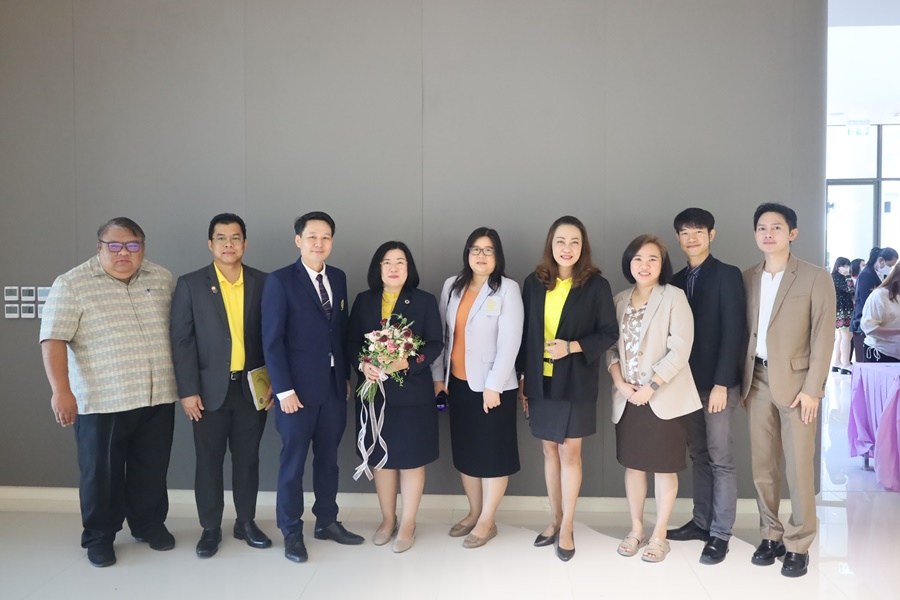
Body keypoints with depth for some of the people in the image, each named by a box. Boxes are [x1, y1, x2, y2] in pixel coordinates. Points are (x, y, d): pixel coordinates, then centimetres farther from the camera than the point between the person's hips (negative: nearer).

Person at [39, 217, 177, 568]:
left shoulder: (162, 279, 6)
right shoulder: (72, 285, -7)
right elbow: (53, 339, -11)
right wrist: (61, 391, -19)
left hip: (157, 397, 4)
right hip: (102, 402, -3)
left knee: (152, 469, 14)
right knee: (101, 473, 9)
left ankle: (150, 525, 32)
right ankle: (99, 537, 26)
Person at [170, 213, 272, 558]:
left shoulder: (262, 283, 3)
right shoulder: (190, 284, -1)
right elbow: (181, 340, -4)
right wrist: (187, 390, -9)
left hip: (252, 386, 1)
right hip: (210, 388, -1)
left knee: (248, 458, 11)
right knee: (208, 461, 7)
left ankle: (246, 522, 25)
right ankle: (210, 528, 21)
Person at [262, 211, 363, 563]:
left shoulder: (338, 278, 9)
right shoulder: (280, 281, -8)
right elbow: (272, 340, -11)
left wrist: (347, 376, 10)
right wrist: (284, 389, -15)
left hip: (334, 385, 5)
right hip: (298, 387, -5)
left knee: (328, 458, 15)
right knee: (293, 461, 6)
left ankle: (327, 521, 29)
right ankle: (291, 531, 19)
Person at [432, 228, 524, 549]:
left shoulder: (507, 289, -9)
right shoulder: (452, 286, 7)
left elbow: (510, 342, -14)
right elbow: (441, 334, 9)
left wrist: (493, 385, -17)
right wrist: (437, 376, 6)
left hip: (492, 386, -5)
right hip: (457, 383, 6)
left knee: (492, 452, 4)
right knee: (464, 450, 14)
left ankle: (488, 520, 17)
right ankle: (474, 512, 30)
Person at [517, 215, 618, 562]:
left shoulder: (596, 285, -6)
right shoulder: (534, 283, 3)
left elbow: (609, 332, -5)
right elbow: (525, 333, 6)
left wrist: (573, 347, -19)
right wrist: (521, 378, 6)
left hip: (576, 382, -3)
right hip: (541, 380, 3)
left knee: (569, 452, 2)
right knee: (549, 450, 13)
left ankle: (567, 528, 16)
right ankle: (554, 520, 27)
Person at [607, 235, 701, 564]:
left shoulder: (674, 296, -6)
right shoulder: (620, 300, 9)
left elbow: (680, 349, -14)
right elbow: (611, 345, 7)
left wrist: (651, 386, -17)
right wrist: (620, 383, -9)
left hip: (663, 396, -4)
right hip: (627, 397, 5)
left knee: (664, 467, 5)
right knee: (633, 464, 12)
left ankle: (659, 535, 17)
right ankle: (636, 529, 26)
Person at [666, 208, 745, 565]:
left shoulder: (727, 275, -6)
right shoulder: (677, 281, 11)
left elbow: (733, 332, -12)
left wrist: (722, 383, -17)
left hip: (717, 382, -6)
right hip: (688, 381, 6)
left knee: (720, 459, 0)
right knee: (698, 456, 13)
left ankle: (720, 534, 9)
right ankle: (702, 522, 23)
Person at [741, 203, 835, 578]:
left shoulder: (815, 278, -3)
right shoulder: (747, 278, 8)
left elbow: (823, 336, -7)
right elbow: (744, 332, 9)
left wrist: (812, 388, -12)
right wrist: (743, 380, 4)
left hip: (796, 381, -4)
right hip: (758, 380, 4)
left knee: (799, 467, 1)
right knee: (762, 466, 9)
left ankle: (798, 545, 12)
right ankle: (771, 536, 22)